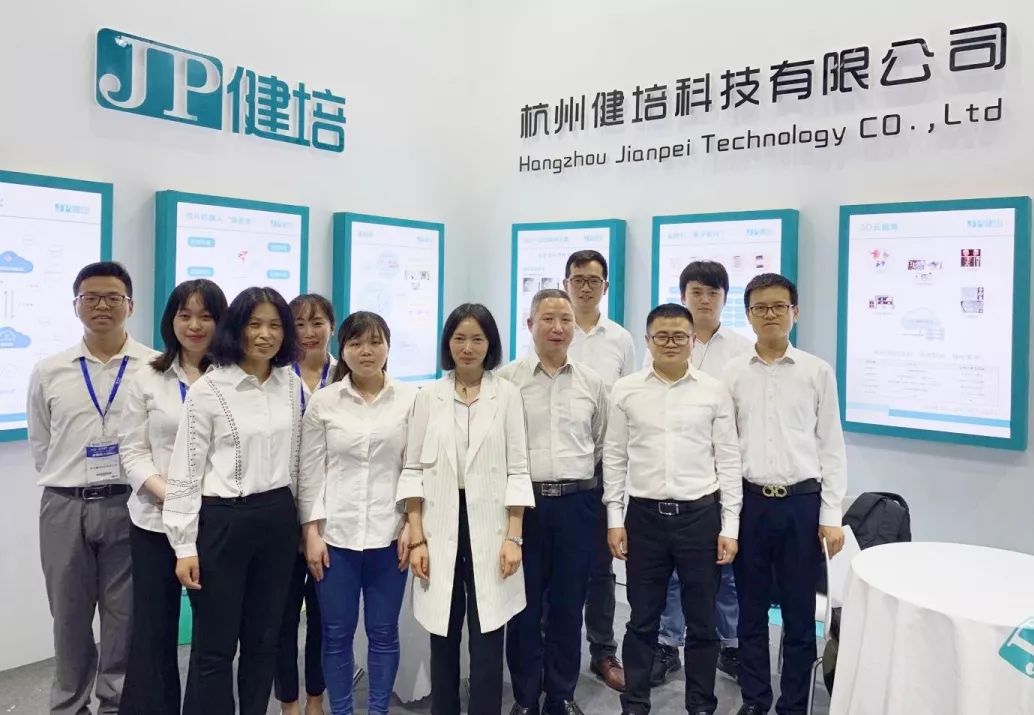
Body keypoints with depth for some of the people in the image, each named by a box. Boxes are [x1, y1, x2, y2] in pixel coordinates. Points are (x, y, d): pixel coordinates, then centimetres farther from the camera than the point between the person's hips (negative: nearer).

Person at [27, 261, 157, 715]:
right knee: (69, 617, 14)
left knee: (124, 618, 9)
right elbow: (40, 446, 12)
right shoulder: (48, 372, 4)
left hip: (129, 506, -2)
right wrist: (70, 485, 9)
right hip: (64, 508, 2)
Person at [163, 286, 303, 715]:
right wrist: (185, 546, -10)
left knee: (263, 639, 15)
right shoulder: (208, 390, -8)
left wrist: (290, 517, 13)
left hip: (278, 521, 4)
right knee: (215, 645, 5)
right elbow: (185, 472, -8)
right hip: (222, 522, -4)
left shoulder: (292, 385, 5)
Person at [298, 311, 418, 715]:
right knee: (337, 633, 10)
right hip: (336, 533, 1)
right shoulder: (323, 402, 2)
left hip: (388, 534, 0)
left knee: (384, 633, 10)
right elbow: (310, 471, 2)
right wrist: (311, 531, -3)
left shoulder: (410, 399, 0)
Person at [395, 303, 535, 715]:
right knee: (443, 638, 10)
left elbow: (517, 470, 0)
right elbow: (413, 470, 3)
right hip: (440, 526, 1)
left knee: (487, 640, 2)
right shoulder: (428, 396, 4)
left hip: (488, 525, -1)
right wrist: (416, 538, -3)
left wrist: (513, 537, -6)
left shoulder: (507, 394, 1)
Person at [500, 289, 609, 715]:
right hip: (523, 501, -2)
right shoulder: (507, 379, -1)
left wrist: (579, 480, 11)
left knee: (568, 604, 10)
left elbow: (601, 444, 15)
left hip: (576, 503, 2)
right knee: (524, 605, 7)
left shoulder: (592, 383, 7)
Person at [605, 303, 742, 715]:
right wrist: (614, 518, 1)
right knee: (642, 620, 11)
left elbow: (729, 461, 2)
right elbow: (614, 458, 5)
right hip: (644, 515, 0)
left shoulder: (715, 392, 0)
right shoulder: (626, 390, 2)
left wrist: (730, 526, -1)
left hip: (700, 515, 0)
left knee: (701, 621, 11)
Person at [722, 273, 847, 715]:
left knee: (799, 613, 9)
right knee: (751, 611, 12)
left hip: (802, 502, -1)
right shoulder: (733, 373, 3)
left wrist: (831, 516, -2)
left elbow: (831, 446, 2)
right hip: (749, 501, 1)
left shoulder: (817, 372, 1)